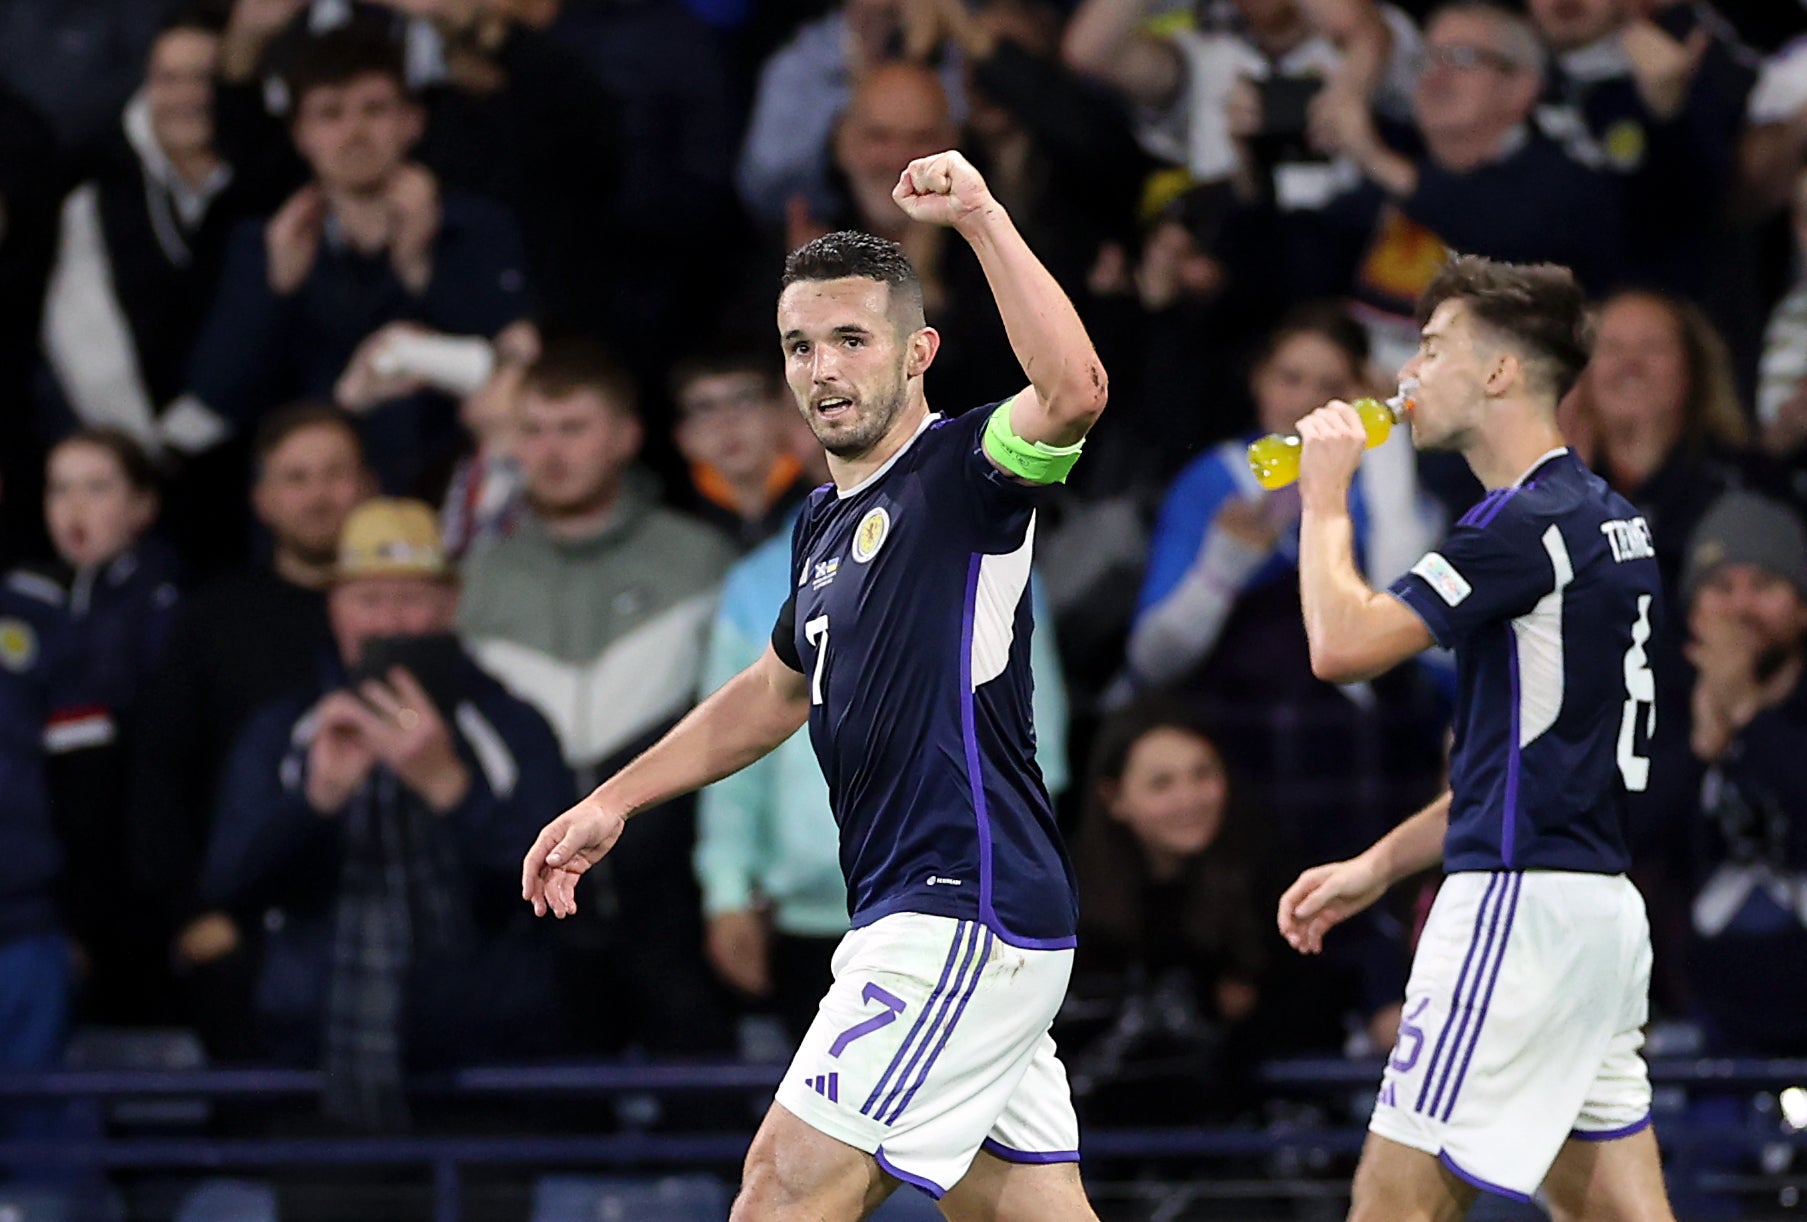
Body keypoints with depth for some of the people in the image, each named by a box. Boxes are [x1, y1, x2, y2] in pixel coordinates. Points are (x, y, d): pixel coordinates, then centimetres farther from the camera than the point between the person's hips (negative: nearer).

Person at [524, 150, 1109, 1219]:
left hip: (967, 916, -9)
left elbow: (1074, 390, -32)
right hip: (922, 919, 9)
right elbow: (780, 688, 34)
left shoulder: (961, 471, -9)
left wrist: (980, 214, -33)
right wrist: (615, 802, 35)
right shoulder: (828, 524, 17)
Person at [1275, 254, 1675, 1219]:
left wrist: (1325, 496, -3)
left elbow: (1343, 642, -20)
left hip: (1521, 908, -10)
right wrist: (1378, 866, 23)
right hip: (1602, 906, 10)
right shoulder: (1607, 521, 16)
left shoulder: (1526, 523, -14)